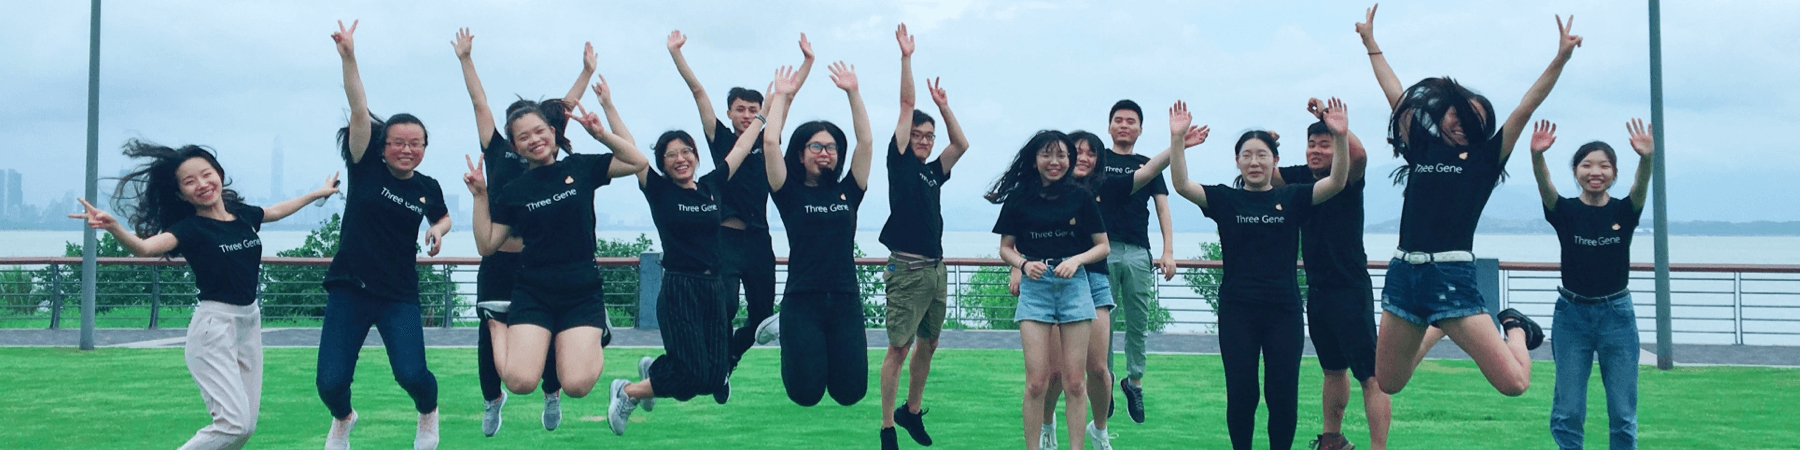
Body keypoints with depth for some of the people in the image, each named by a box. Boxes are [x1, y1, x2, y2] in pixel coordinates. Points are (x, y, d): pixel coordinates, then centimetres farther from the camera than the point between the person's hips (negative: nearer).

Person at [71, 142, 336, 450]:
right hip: (214, 325, -6)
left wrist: (317, 193, 42)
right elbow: (144, 247, -31)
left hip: (250, 321, 6)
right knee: (234, 424, -18)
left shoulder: (243, 215, 5)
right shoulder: (190, 228, -12)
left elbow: (276, 211, 28)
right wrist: (114, 227, -52)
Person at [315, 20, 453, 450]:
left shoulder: (427, 187, 2)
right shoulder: (366, 169, -4)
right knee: (331, 382, -7)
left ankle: (428, 414, 21)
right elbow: (359, 112, -16)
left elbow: (442, 217, 24)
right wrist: (349, 57, -27)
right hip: (348, 291, -1)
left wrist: (438, 231, 0)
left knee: (412, 374, -16)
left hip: (399, 296, 1)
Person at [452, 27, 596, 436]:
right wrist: (465, 58, 9)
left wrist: (588, 71, 10)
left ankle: (552, 395, 27)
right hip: (497, 261, 0)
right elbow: (479, 102, 8)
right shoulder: (498, 152, 7)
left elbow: (566, 107, 9)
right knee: (489, 337, 5)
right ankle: (492, 399, 27)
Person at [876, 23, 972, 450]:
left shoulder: (933, 172, 14)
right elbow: (906, 106, -4)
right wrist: (906, 58, -6)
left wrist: (943, 106, 10)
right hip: (907, 269, -7)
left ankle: (912, 411, 28)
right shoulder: (900, 163, -1)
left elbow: (961, 144, 16)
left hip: (936, 270, 7)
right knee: (899, 348, -6)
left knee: (928, 343, 14)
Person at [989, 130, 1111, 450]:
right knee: (1037, 383, -4)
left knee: (1074, 382, 3)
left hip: (1074, 285, 0)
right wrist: (1024, 264, -11)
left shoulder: (1081, 197, 1)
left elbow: (1103, 246, 6)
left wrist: (1077, 260, -12)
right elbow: (1006, 248, 9)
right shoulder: (1019, 199, 1)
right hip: (1035, 288, 0)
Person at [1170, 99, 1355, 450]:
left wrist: (1340, 137, -23)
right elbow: (1182, 185, -10)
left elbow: (1337, 182, -9)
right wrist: (1177, 138, -23)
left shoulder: (1292, 198, 4)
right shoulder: (1225, 199, 3)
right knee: (1241, 395, 4)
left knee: (1283, 395, 4)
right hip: (1237, 311, 0)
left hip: (1284, 309, 0)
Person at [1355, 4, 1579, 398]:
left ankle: (1515, 329, 23)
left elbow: (1526, 108, 0)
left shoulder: (1484, 159, 7)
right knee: (1388, 383, 11)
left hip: (1452, 277, -4)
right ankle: (1435, 331, 39)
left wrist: (1561, 58, -8)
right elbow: (1397, 96, 23)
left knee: (1514, 383, -13)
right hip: (1402, 275, 4)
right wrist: (1371, 45, 28)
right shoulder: (1422, 148, 16)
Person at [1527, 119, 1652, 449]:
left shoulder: (1624, 211, -1)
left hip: (1618, 314, 1)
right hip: (1571, 314, -1)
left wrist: (1646, 158, -44)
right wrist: (1537, 155, -45)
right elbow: (1544, 184, -23)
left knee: (1623, 413, 5)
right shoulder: (1565, 211, -4)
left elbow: (1642, 185, -22)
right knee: (1567, 412, 3)